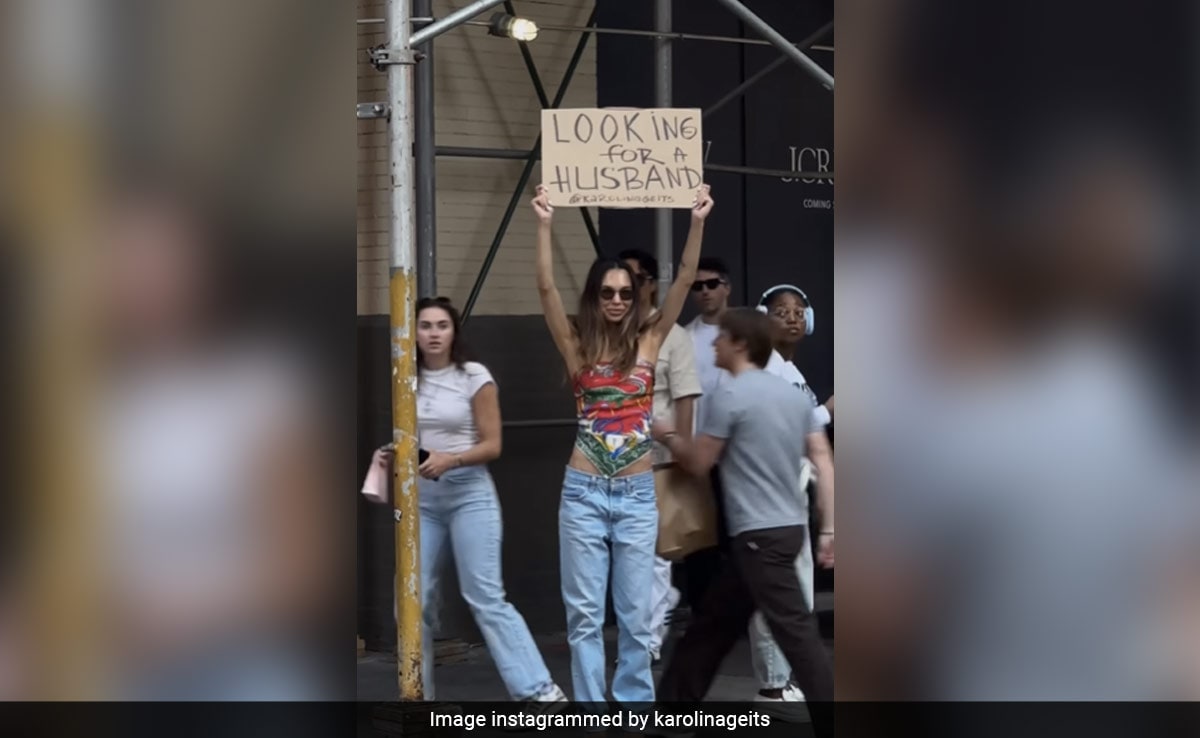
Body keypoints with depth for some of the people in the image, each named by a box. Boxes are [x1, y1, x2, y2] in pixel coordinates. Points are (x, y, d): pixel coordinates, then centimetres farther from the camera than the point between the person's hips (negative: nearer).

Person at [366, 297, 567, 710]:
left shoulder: (475, 377, -4)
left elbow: (492, 446, -6)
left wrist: (450, 460, -21)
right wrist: (392, 455, 0)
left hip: (469, 493, -5)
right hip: (420, 497, 5)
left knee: (485, 598, -9)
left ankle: (539, 691, -5)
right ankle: (419, 693, 15)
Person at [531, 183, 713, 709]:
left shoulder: (649, 339, 4)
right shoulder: (577, 344, 1)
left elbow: (685, 279, -4)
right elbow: (546, 288, -11)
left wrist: (697, 221, -13)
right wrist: (544, 225, -20)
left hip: (637, 494, 1)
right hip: (584, 493, -1)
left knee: (636, 613, 7)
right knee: (585, 614, 3)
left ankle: (634, 706, 18)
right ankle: (592, 711, 11)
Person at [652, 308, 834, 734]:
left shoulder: (730, 396, -12)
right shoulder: (794, 394, 11)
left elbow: (698, 463, -5)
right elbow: (823, 461, 7)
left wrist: (667, 435, 15)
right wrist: (829, 529, 9)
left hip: (761, 534, -9)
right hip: (788, 527, 9)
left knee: (797, 634, -9)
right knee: (714, 622, 19)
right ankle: (673, 704, 29)